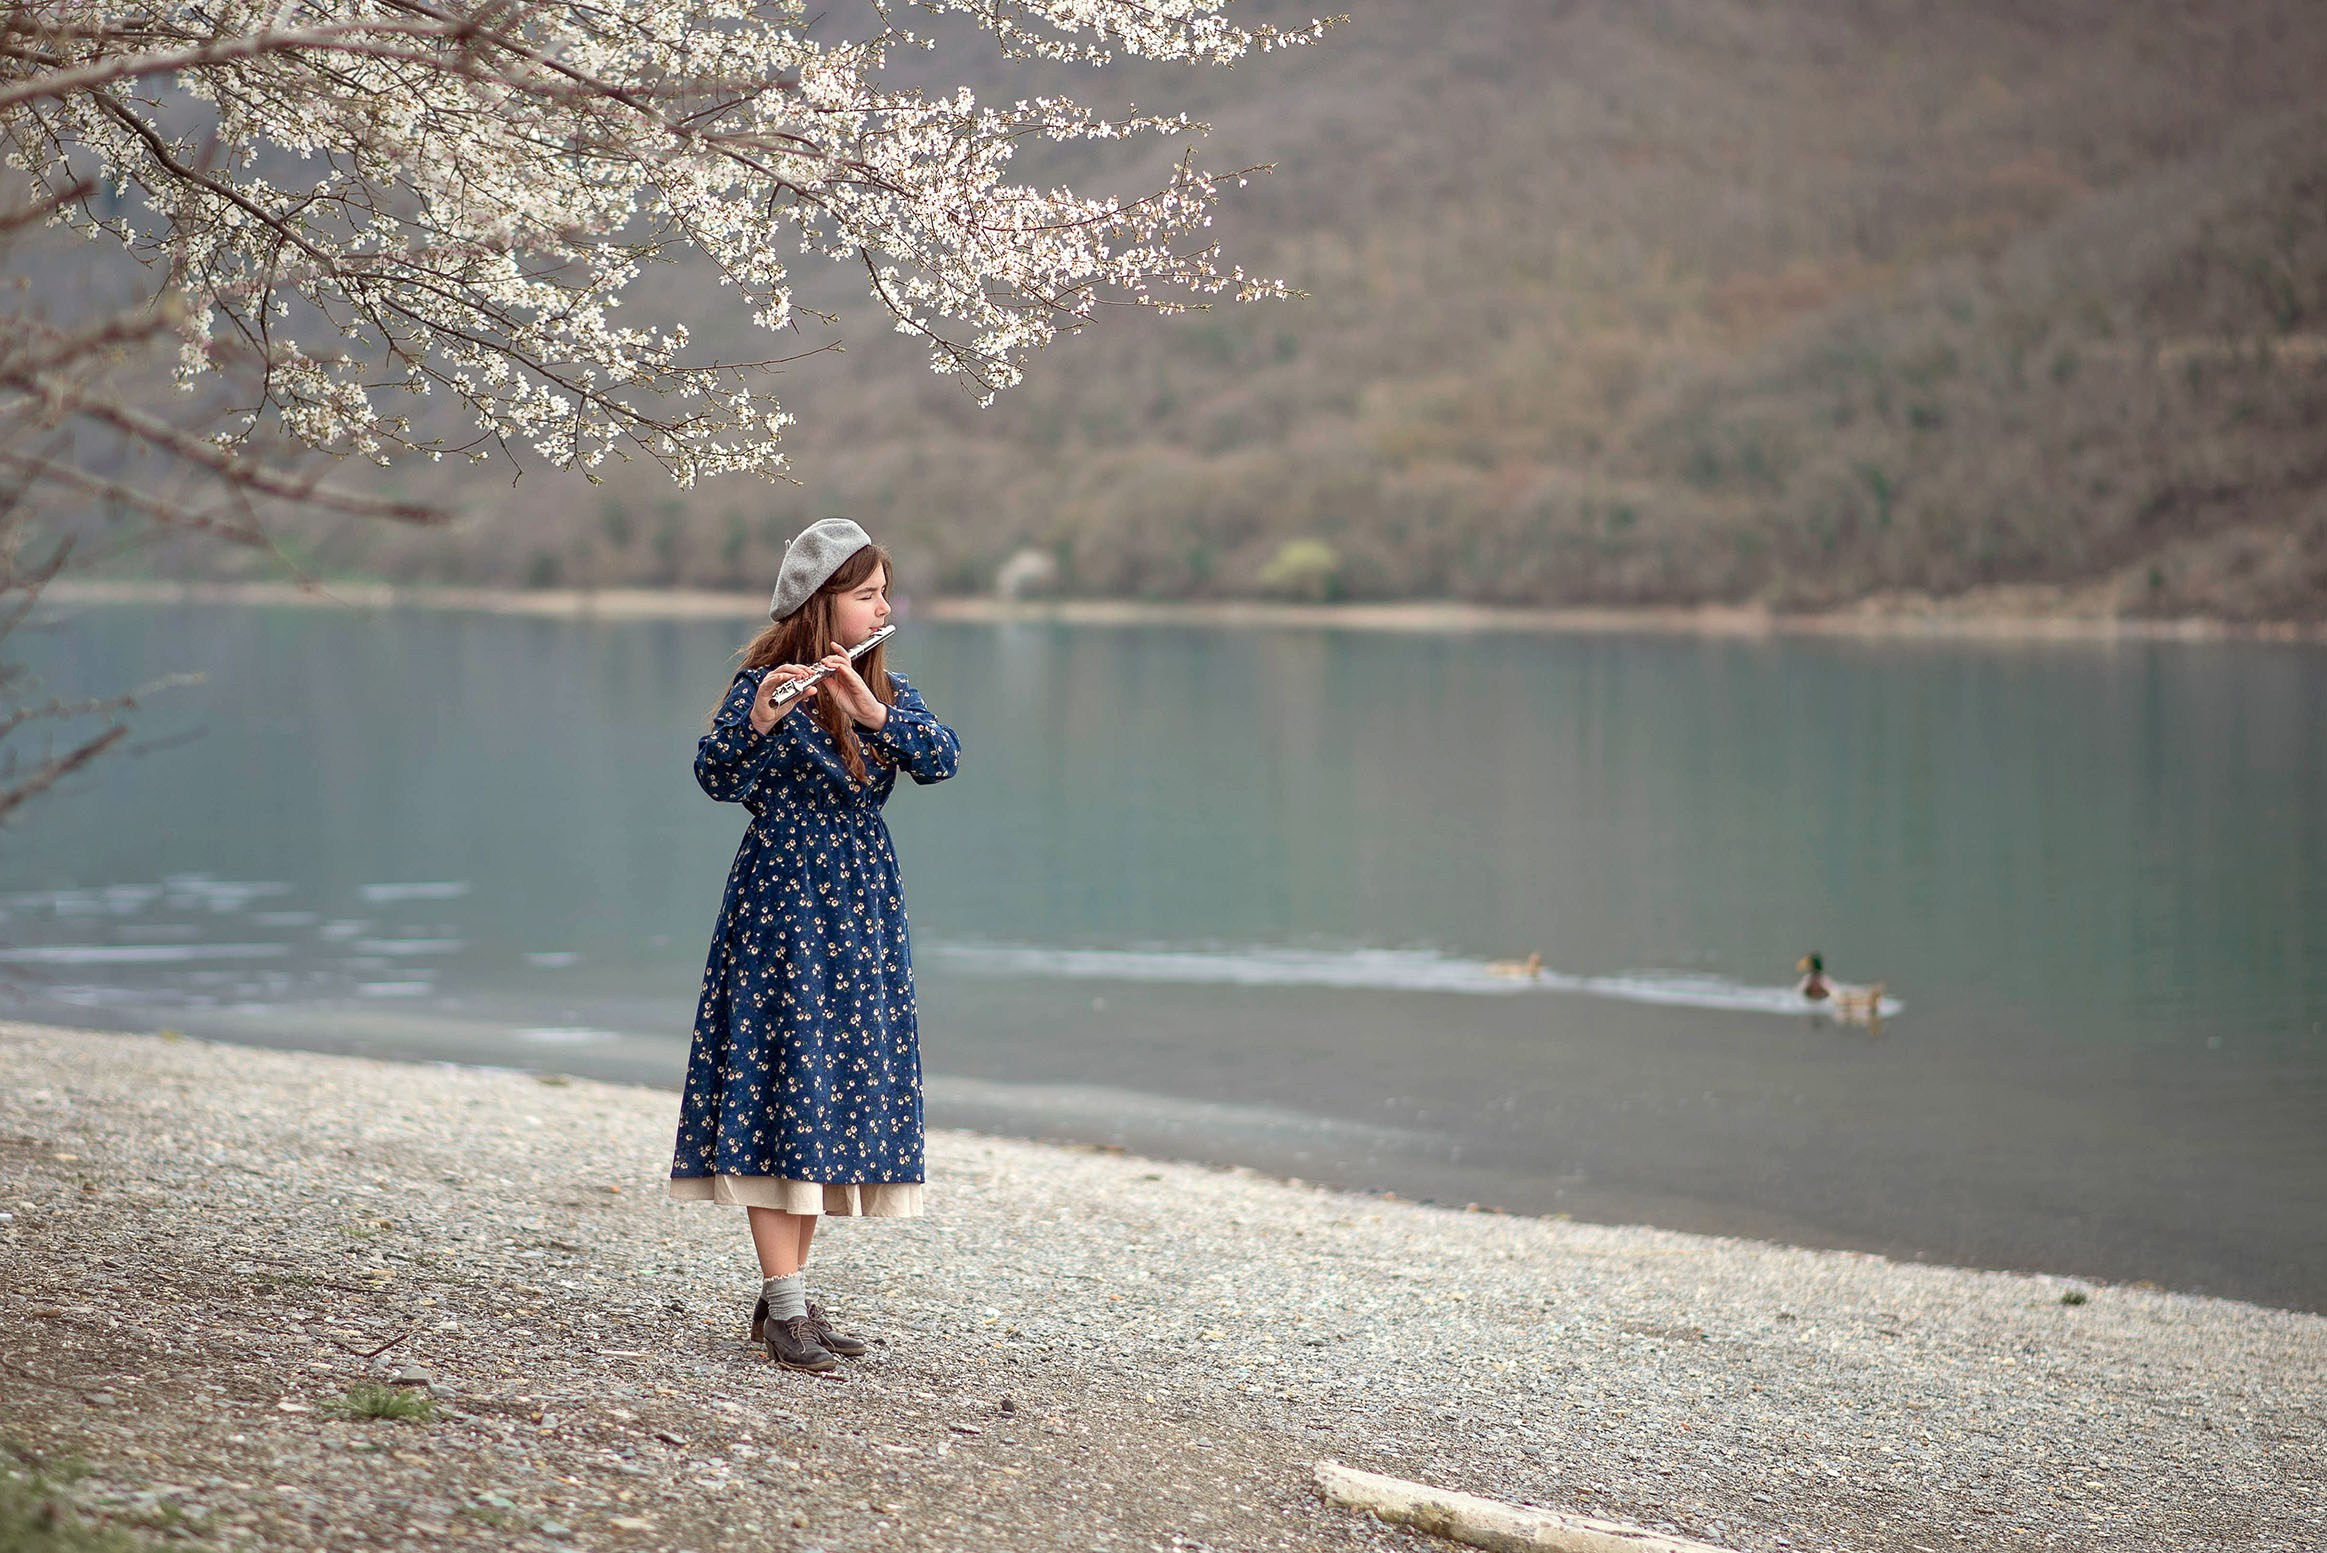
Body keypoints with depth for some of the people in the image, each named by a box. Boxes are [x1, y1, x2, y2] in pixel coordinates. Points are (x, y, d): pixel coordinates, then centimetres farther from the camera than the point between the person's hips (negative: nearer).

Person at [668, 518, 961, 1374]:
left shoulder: (887, 691, 10)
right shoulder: (764, 685, -8)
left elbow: (942, 758, -7)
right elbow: (716, 777, -22)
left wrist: (873, 711, -24)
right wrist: (757, 722, -40)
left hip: (861, 915, 7)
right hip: (783, 907, -7)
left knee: (839, 1098, 9)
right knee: (781, 1093, -9)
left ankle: (788, 1294, 17)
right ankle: (785, 1308, -8)